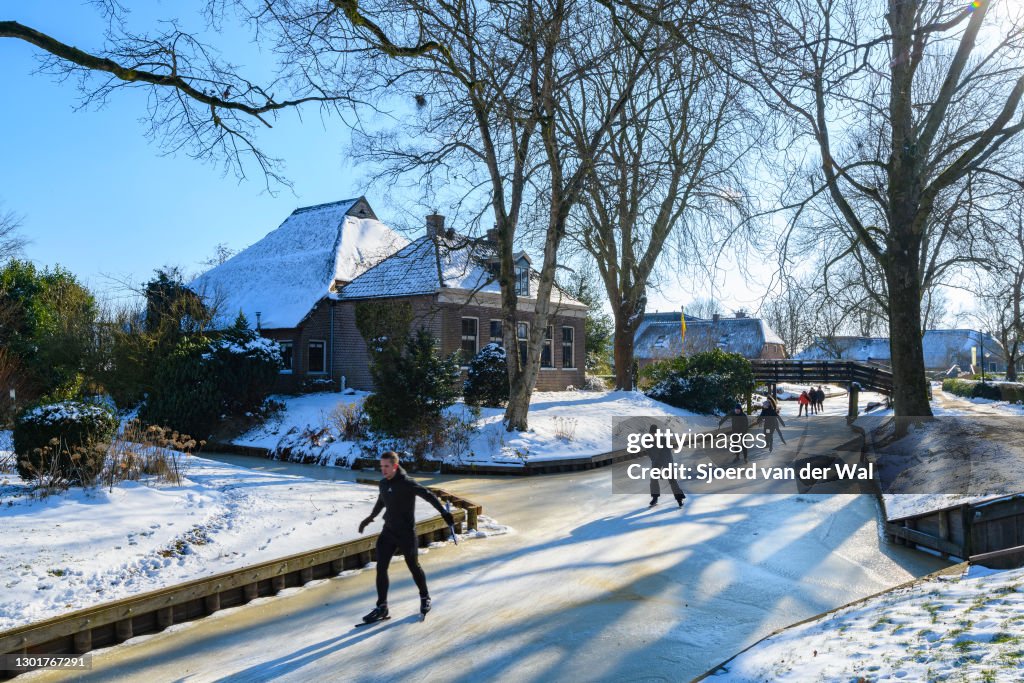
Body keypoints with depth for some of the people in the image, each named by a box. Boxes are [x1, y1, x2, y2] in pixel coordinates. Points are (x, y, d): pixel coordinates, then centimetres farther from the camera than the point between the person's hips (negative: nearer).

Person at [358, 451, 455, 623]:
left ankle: (425, 597, 32)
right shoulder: (383, 484, 4)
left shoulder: (407, 483, -18)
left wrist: (444, 513, -22)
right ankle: (381, 607, 8)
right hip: (388, 531, 6)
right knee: (381, 567, -1)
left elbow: (429, 496, -18)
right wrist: (370, 518, 31)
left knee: (413, 566, 9)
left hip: (406, 533, -6)